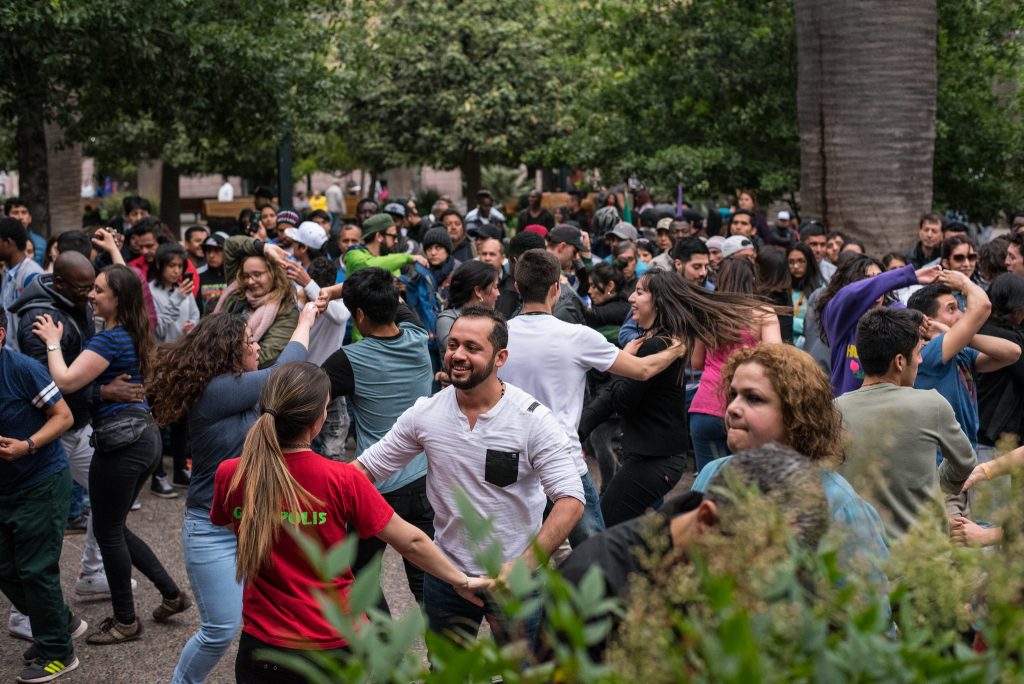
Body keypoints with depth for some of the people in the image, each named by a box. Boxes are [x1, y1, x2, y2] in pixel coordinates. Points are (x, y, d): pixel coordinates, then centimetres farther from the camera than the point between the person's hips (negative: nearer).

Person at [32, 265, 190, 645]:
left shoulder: (109, 339, -16)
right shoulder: (134, 335, 11)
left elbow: (65, 381, -22)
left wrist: (52, 342, -8)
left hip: (121, 442, -9)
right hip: (144, 435, 9)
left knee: (108, 532, 5)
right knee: (115, 527, 20)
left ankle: (125, 621, 16)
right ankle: (171, 593, 22)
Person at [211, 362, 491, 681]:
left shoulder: (230, 475, -13)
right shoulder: (341, 480, -19)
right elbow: (411, 542, -9)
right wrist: (461, 580, 6)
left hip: (264, 644, 2)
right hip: (335, 643, -2)